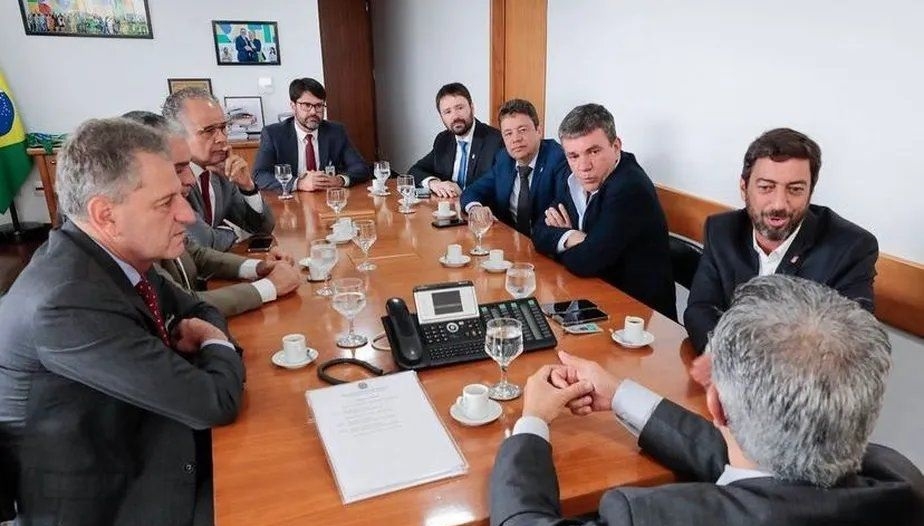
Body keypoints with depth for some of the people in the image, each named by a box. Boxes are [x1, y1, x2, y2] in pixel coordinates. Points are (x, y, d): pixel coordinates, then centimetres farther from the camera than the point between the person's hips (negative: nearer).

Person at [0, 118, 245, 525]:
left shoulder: (116, 254, -4)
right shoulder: (67, 304, -30)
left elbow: (200, 311, 13)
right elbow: (213, 403, -28)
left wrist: (197, 331, -10)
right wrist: (216, 345, -7)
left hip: (144, 453, 7)